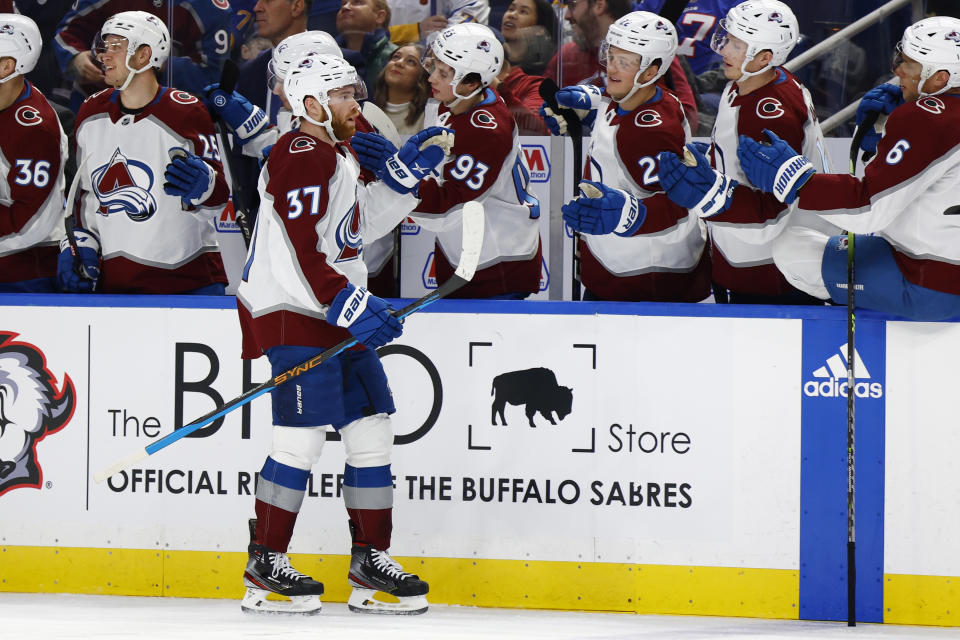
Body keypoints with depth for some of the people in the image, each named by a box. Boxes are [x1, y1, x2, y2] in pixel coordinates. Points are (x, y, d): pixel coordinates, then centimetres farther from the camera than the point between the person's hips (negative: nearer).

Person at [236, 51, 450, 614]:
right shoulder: (302, 157, -17)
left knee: (372, 431, 9)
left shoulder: (336, 156, 16)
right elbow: (301, 255, -23)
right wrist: (352, 307, -24)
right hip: (293, 314, -10)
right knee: (302, 437, -11)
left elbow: (361, 225, 26)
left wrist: (405, 174, 18)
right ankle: (264, 569, -4)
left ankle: (371, 560, 16)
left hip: (335, 316, 10)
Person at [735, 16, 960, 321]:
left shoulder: (924, 118, -23)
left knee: (792, 252, -4)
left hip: (930, 288, -10)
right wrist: (884, 126, 5)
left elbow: (870, 206, -23)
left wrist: (789, 176, -20)